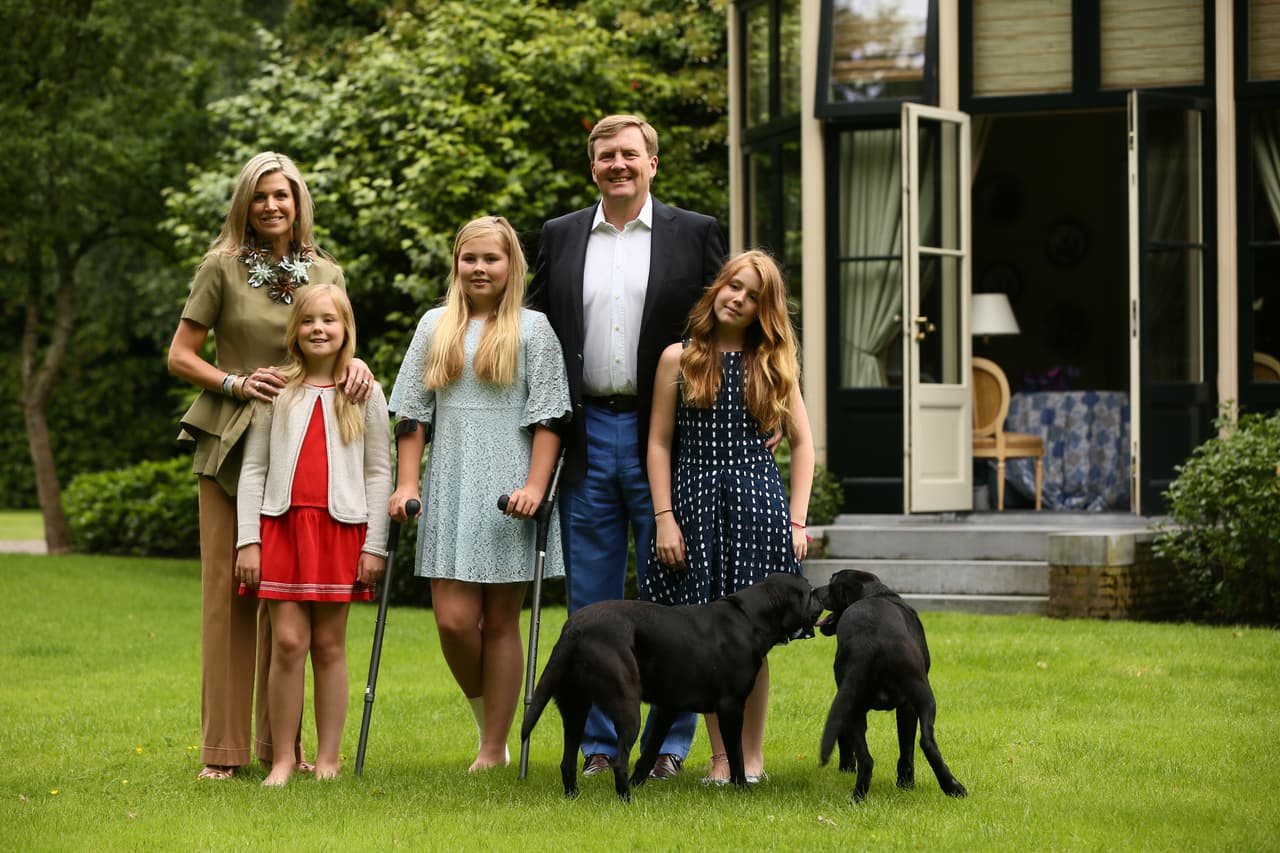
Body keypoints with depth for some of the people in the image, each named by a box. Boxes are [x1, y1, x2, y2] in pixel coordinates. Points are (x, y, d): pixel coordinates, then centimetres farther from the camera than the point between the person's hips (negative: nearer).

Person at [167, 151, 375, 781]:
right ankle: (223, 747, -2)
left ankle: (280, 741, 14)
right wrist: (235, 383, -14)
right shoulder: (222, 268, 1)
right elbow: (180, 356, 1)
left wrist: (357, 362, -9)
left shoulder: (325, 274, 11)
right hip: (231, 447, -3)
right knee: (227, 588, -5)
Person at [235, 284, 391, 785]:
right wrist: (247, 540, 0)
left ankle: (327, 760, 8)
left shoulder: (365, 394, 7)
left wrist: (375, 545, -1)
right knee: (287, 642, -5)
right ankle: (283, 760, 0)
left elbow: (379, 473, 6)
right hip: (282, 525, 0)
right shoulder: (276, 392, 9)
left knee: (329, 645, 2)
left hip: (340, 528, 0)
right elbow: (253, 468, 8)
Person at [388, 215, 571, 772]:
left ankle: (493, 749, 6)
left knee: (500, 621, 1)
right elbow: (412, 413, 11)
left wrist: (535, 486, -12)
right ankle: (486, 719, 18)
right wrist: (406, 483, 1)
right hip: (449, 491, 2)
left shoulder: (534, 330, 4)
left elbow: (548, 417, -2)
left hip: (508, 491, -2)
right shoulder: (434, 327, 13)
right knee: (453, 619, -6)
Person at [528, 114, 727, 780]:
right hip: (587, 437, 2)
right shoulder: (560, 237, 10)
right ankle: (598, 743, 14)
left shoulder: (694, 234, 3)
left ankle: (669, 743, 10)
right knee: (591, 600, 7)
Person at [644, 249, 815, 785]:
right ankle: (720, 756, 8)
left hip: (757, 501, 0)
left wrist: (797, 520, 1)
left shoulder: (773, 364, 9)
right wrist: (664, 519, -5)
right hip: (695, 504, 0)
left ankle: (752, 754, 10)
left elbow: (802, 443, 10)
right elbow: (659, 443, 3)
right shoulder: (679, 359, 4)